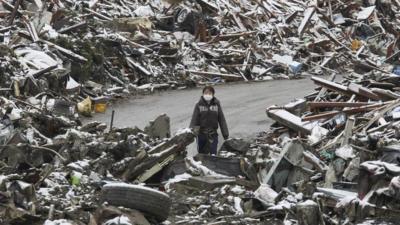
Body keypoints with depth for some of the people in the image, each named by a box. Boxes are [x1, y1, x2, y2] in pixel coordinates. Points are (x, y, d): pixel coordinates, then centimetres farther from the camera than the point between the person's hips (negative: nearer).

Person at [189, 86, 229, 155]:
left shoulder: (216, 105, 2)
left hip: (213, 135, 0)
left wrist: (226, 135, 4)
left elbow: (222, 120, 5)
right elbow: (194, 119, -5)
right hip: (201, 134, 0)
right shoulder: (199, 105, -1)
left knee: (213, 154, -3)